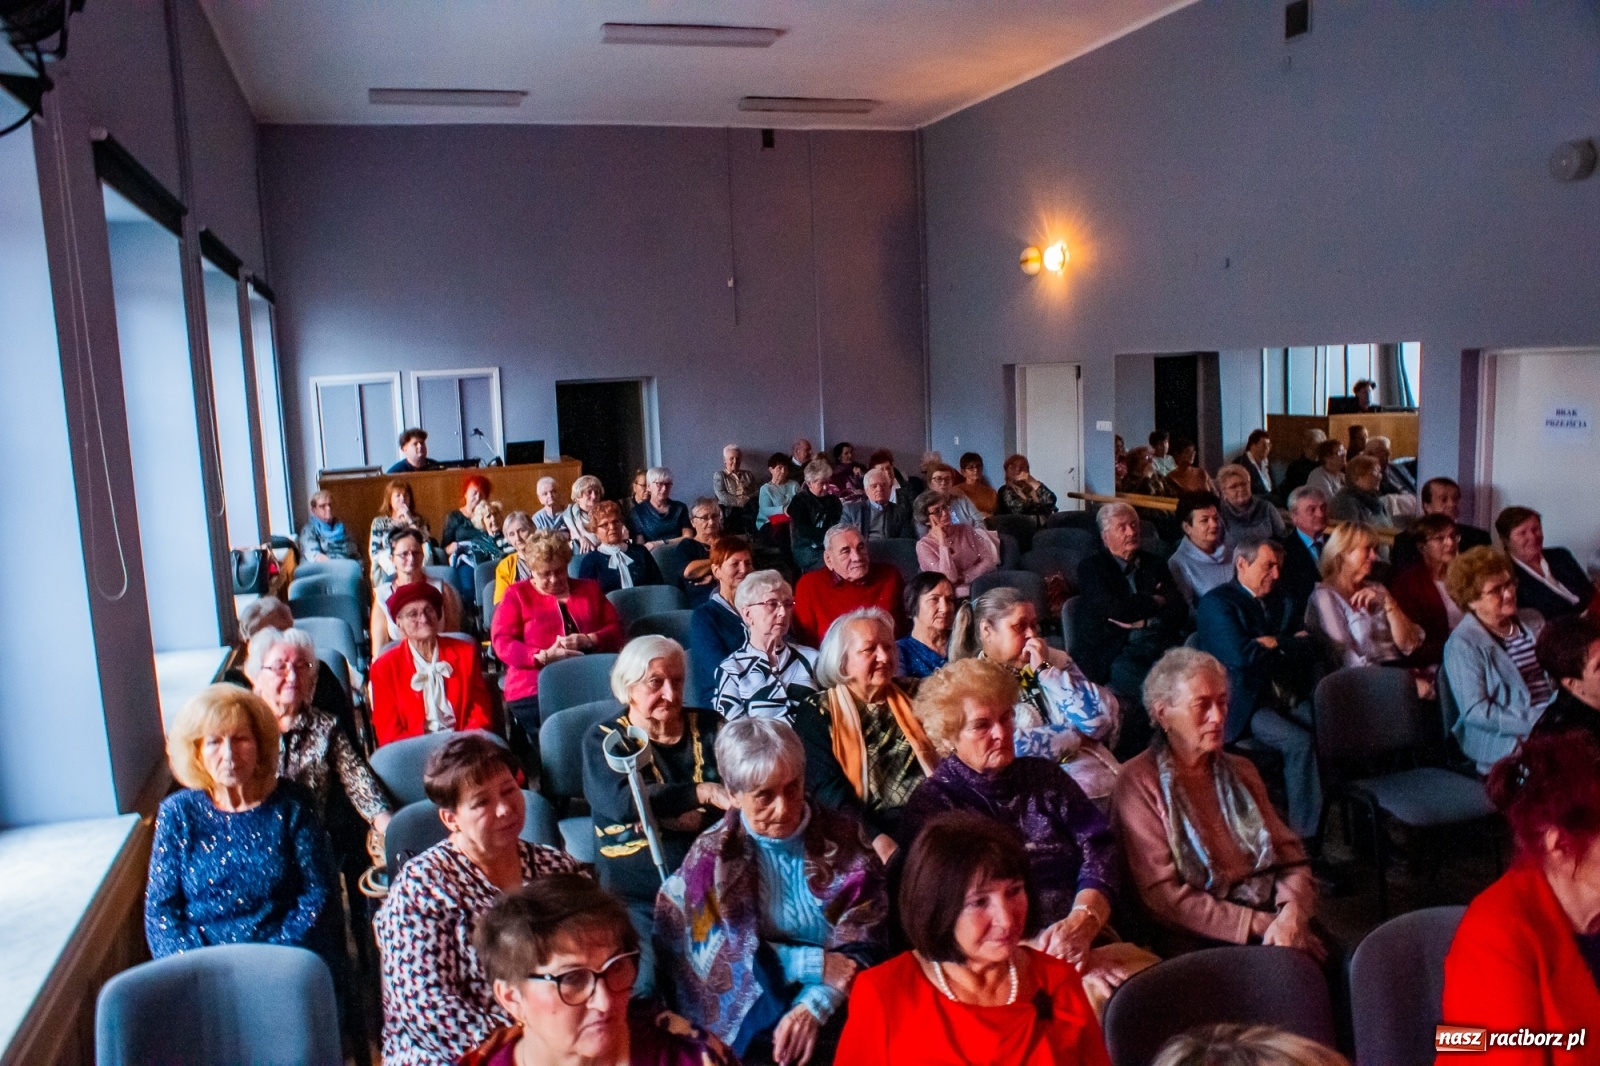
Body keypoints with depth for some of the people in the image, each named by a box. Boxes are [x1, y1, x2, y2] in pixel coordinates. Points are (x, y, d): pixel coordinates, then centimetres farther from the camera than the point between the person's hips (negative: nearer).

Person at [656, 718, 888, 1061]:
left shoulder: (843, 838, 1)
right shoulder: (711, 855, -1)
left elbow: (865, 942, -2)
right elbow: (715, 956, -3)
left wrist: (813, 1007, -17)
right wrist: (815, 964, -11)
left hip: (839, 1013, 1)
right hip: (752, 1023, 0)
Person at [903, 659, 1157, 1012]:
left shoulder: (1045, 777, 18)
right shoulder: (930, 804, 4)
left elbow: (1099, 850, 7)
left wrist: (1083, 920, -15)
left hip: (1087, 941, 5)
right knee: (1095, 994, -33)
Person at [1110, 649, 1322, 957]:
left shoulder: (1240, 771, 18)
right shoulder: (1140, 782, -4)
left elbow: (1290, 856, 11)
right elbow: (1163, 895, -9)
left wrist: (1293, 913, -11)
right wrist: (1258, 925, -14)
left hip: (1270, 915, 6)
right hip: (1200, 939, -6)